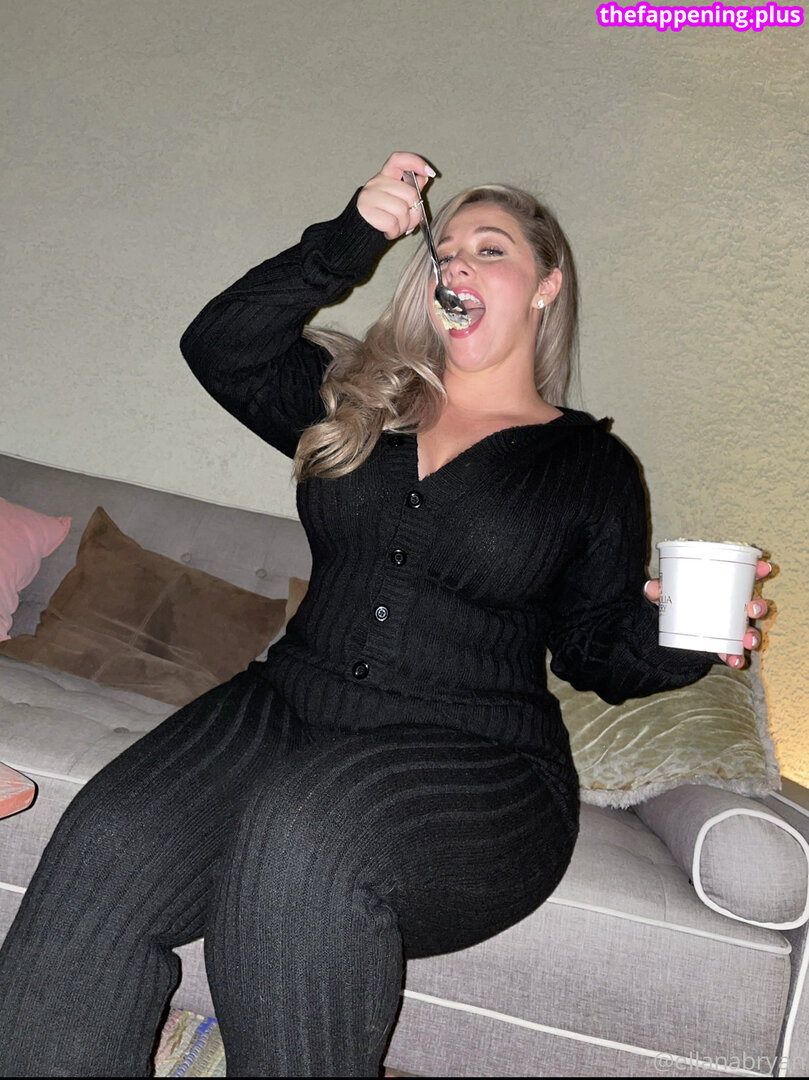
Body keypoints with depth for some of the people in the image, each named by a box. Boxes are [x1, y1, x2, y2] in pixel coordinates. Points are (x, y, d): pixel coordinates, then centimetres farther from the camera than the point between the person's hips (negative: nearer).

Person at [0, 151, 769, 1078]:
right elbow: (218, 348, 4)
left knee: (302, 834, -35)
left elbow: (594, 650, 12)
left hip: (471, 762, -2)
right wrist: (351, 240, -3)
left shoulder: (591, 463, 9)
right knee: (109, 844, -24)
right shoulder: (354, 402, 16)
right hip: (287, 711, 3)